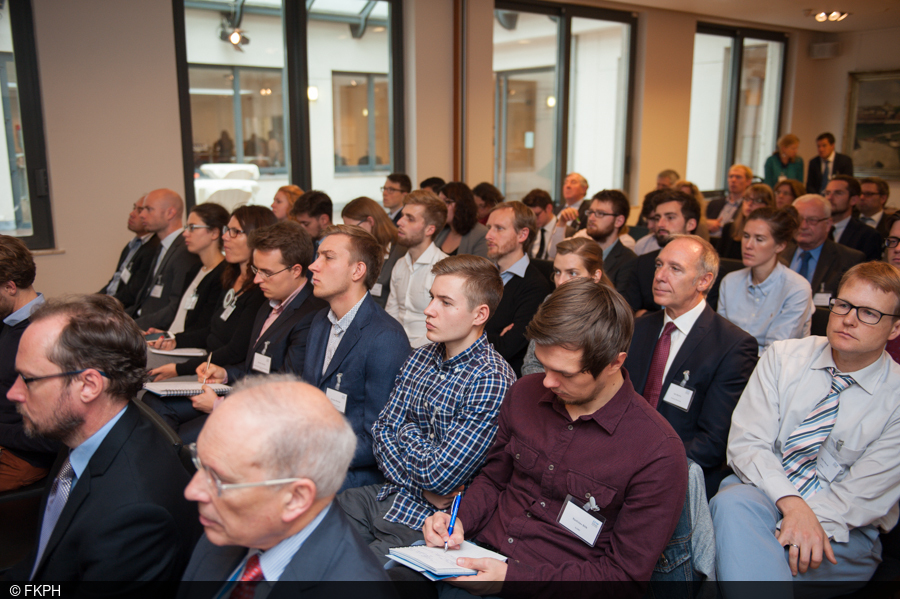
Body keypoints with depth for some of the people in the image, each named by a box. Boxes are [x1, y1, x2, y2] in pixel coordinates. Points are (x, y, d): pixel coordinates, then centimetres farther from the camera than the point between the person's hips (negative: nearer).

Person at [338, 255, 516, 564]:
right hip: (390, 492, 7)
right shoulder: (420, 357, 4)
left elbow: (438, 477, -23)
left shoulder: (492, 382, -21)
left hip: (428, 524, -6)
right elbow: (383, 429, 3)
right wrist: (422, 485, -13)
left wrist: (408, 432, -4)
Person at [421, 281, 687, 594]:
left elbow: (624, 572, -11)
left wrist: (512, 576, -19)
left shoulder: (659, 453, -16)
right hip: (482, 551, 5)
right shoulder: (525, 393, 2)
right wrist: (460, 520, -6)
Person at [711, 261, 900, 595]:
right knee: (731, 503, -34)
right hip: (762, 490, 3)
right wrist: (791, 502, -23)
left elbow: (865, 495, -9)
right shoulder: (783, 356, 3)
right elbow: (746, 442, -6)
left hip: (842, 536, -3)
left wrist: (808, 520, -25)